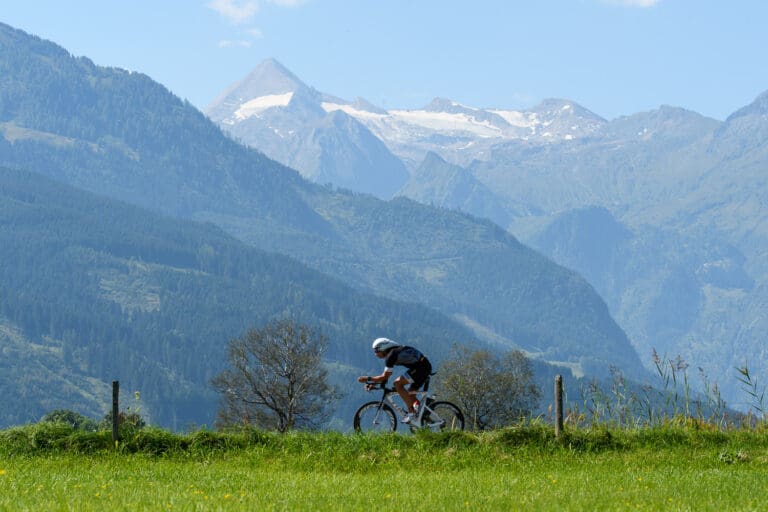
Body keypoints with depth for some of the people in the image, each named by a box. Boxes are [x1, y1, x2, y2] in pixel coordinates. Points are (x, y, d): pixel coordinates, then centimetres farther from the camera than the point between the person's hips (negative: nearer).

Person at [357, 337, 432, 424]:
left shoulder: (391, 356, -12)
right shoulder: (396, 351, 17)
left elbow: (384, 377, -12)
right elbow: (387, 375, 24)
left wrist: (368, 379, -5)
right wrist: (373, 382, 18)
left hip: (420, 367, -10)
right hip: (427, 367, 10)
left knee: (398, 383, -12)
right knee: (410, 394, 17)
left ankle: (411, 412, -13)